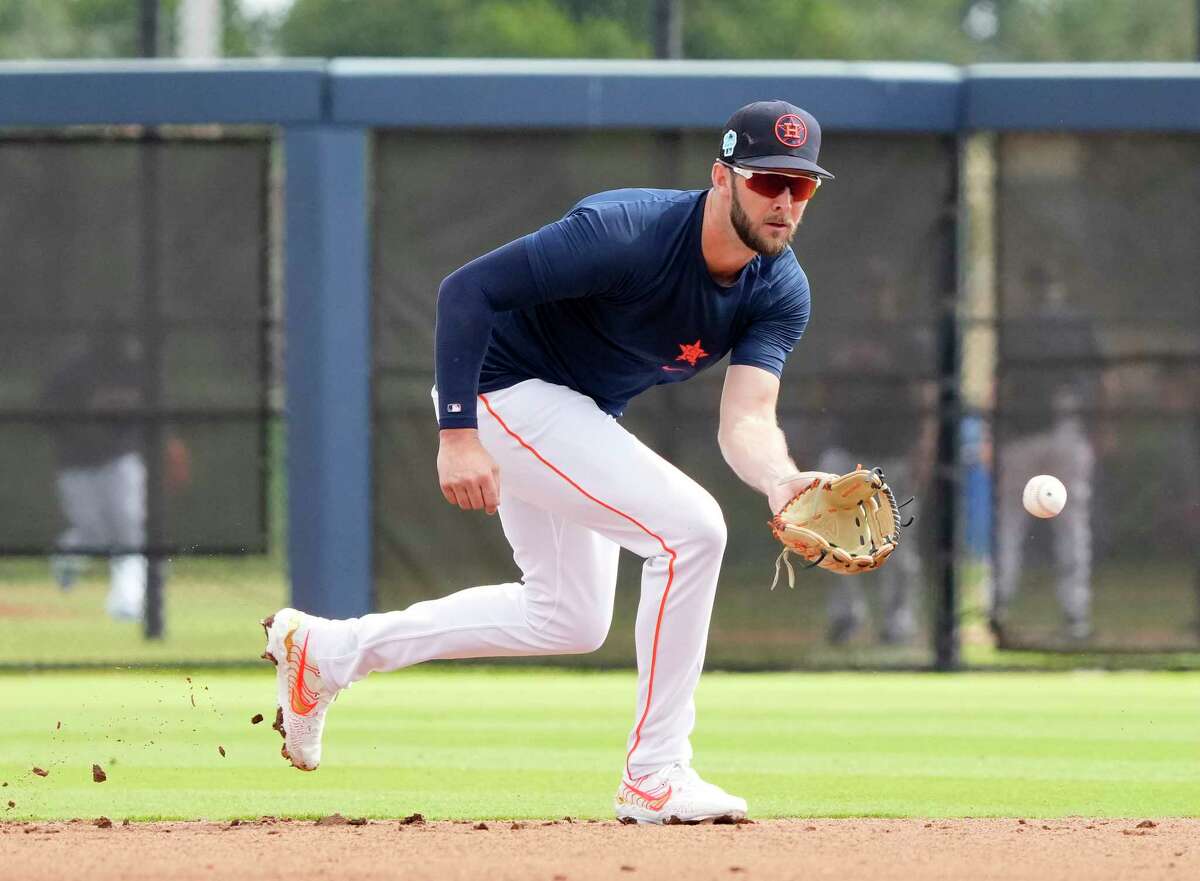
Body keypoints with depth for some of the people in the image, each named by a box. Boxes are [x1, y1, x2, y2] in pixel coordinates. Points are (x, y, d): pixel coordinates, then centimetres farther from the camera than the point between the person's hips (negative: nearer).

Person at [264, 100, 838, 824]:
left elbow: (746, 418, -20)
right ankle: (655, 777, -13)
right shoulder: (626, 232, -30)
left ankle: (329, 649, 30)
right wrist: (458, 434, -33)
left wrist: (781, 481, -43)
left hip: (584, 412, 9)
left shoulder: (781, 293, -9)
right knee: (690, 525, -21)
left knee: (570, 619, 19)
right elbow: (467, 289, -28)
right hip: (506, 389, -9)